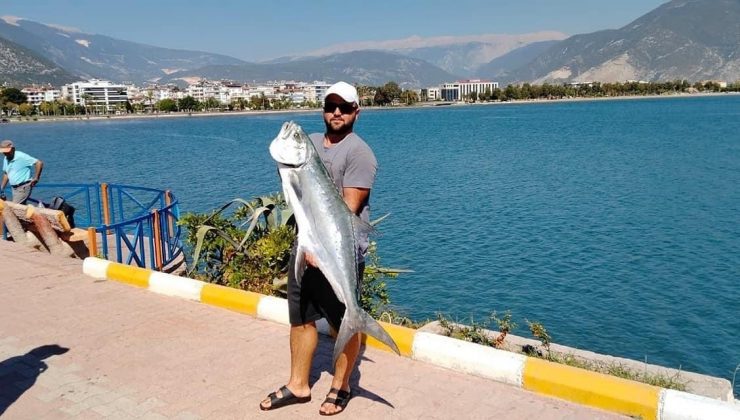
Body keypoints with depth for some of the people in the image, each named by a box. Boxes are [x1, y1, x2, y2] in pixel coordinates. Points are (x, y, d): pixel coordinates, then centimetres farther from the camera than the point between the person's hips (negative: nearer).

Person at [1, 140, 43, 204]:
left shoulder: (21, 157, -14)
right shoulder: (6, 159, 11)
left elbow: (39, 163, -21)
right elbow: (6, 174, 23)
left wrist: (36, 178, -17)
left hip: (23, 187, -8)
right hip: (14, 188, 8)